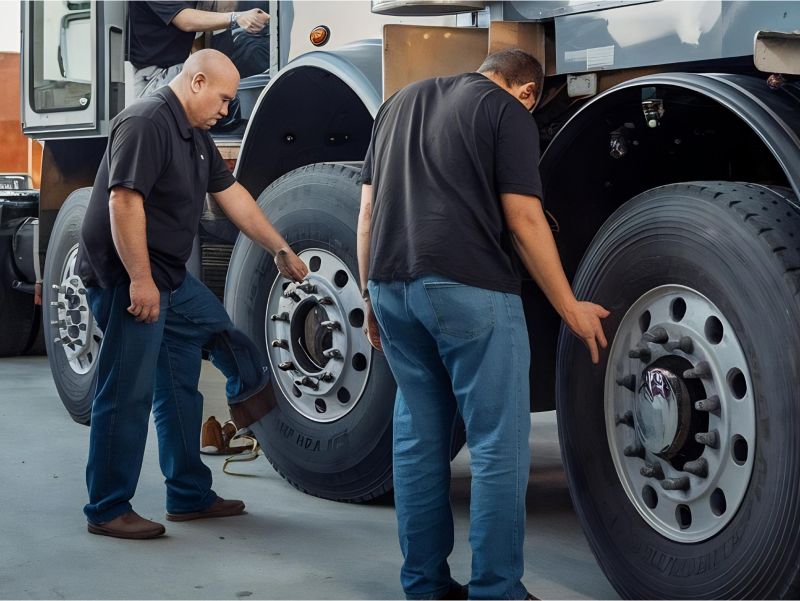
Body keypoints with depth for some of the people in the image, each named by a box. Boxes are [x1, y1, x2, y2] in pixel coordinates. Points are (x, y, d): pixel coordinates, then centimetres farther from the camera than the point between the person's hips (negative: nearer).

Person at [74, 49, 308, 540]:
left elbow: (233, 195, 20)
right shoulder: (145, 124, -18)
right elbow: (124, 201, -25)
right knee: (128, 395, -5)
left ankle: (190, 495, 26)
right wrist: (140, 280, -27)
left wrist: (281, 250, 22)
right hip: (129, 279, -10)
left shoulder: (195, 136, 14)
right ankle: (107, 510, 4)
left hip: (171, 278, 10)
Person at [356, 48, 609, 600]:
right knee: (499, 444, -1)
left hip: (392, 283, 7)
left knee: (418, 435, 14)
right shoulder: (508, 112, 2)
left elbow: (368, 210, 19)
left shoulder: (402, 102, 22)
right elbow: (524, 221, -5)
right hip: (468, 287, -7)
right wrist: (570, 308, 1)